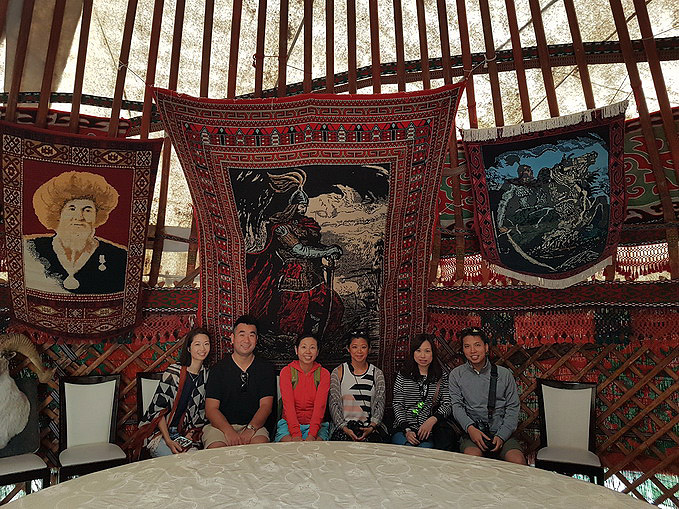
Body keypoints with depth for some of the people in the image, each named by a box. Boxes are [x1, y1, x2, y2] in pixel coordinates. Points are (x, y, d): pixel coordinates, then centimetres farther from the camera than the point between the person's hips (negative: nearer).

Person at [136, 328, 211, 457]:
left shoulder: (207, 375, 1)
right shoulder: (173, 372, -13)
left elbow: (202, 412, 8)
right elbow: (158, 408, -11)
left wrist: (190, 434, -5)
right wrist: (168, 441, -18)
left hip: (185, 433, 4)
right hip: (159, 431, -4)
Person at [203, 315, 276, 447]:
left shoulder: (266, 369, 6)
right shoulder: (219, 368, 4)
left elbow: (266, 405, -1)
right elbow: (211, 408, -3)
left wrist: (250, 429, -20)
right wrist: (229, 431, -20)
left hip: (254, 425, 0)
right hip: (221, 425, 0)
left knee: (261, 444, -31)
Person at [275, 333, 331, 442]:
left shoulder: (324, 374, 3)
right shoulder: (286, 371, 1)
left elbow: (320, 405, -9)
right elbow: (288, 404, -10)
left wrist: (312, 434, -24)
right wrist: (296, 434, -24)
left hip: (316, 424, 0)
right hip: (289, 423, 0)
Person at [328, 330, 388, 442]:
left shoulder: (377, 373, 10)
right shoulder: (338, 372, 6)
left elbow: (379, 404, 4)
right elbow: (334, 403, 0)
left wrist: (372, 426, -12)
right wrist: (344, 427, -13)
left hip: (370, 426, 2)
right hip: (345, 424, -1)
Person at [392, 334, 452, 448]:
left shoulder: (442, 377, 10)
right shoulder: (403, 375, 7)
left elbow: (447, 404, 2)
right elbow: (397, 405, 4)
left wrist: (432, 420, -17)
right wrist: (406, 430, -11)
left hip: (429, 433, 1)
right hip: (403, 430, 0)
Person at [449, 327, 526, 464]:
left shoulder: (504, 374, 10)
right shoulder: (456, 375, 7)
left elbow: (513, 408, 7)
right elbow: (457, 406, 0)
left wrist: (501, 436, -6)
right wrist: (470, 427, -19)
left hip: (501, 432, 1)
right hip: (472, 431, -1)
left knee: (518, 460, -27)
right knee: (472, 456, -32)